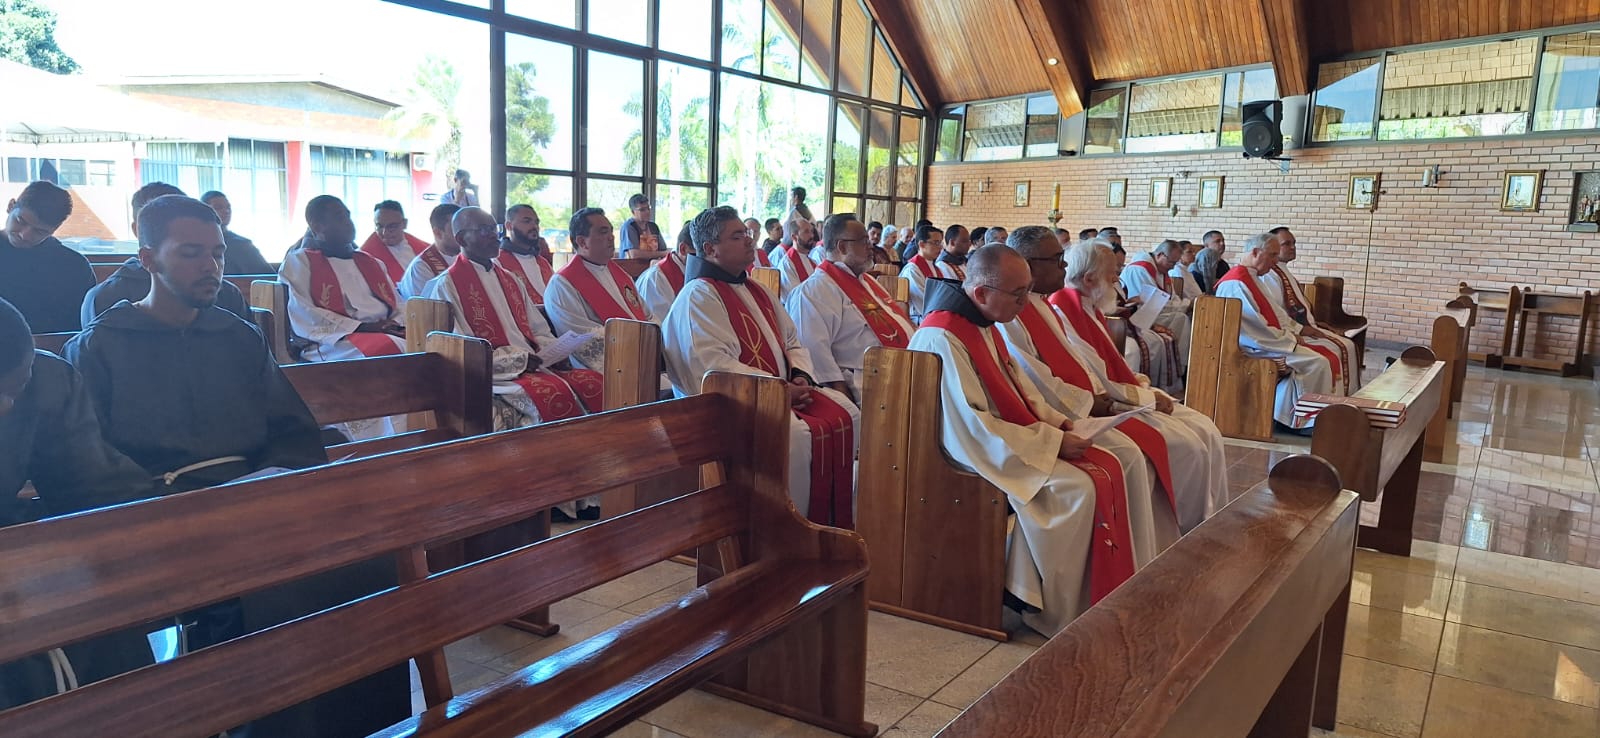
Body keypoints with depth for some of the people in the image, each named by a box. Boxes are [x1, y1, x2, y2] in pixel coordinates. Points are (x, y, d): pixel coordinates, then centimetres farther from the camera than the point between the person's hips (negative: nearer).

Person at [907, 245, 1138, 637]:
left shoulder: (984, 324, 8)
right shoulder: (943, 338, -24)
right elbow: (974, 426, -26)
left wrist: (1057, 422, 3)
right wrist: (1053, 441, -22)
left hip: (1012, 433, 10)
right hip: (977, 450, -10)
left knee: (1107, 466, -1)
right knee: (1077, 487, -23)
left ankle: (1106, 595, 4)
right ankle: (1055, 612, -9)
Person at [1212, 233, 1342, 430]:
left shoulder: (1251, 278, 17)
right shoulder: (1236, 283, -18)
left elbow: (1274, 311, 21)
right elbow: (1255, 326, -23)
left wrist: (1292, 331, 5)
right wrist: (1288, 340, -15)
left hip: (1271, 340, 11)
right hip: (1254, 347, -11)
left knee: (1328, 356, 1)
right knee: (1317, 363, -19)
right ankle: (1310, 419, -5)